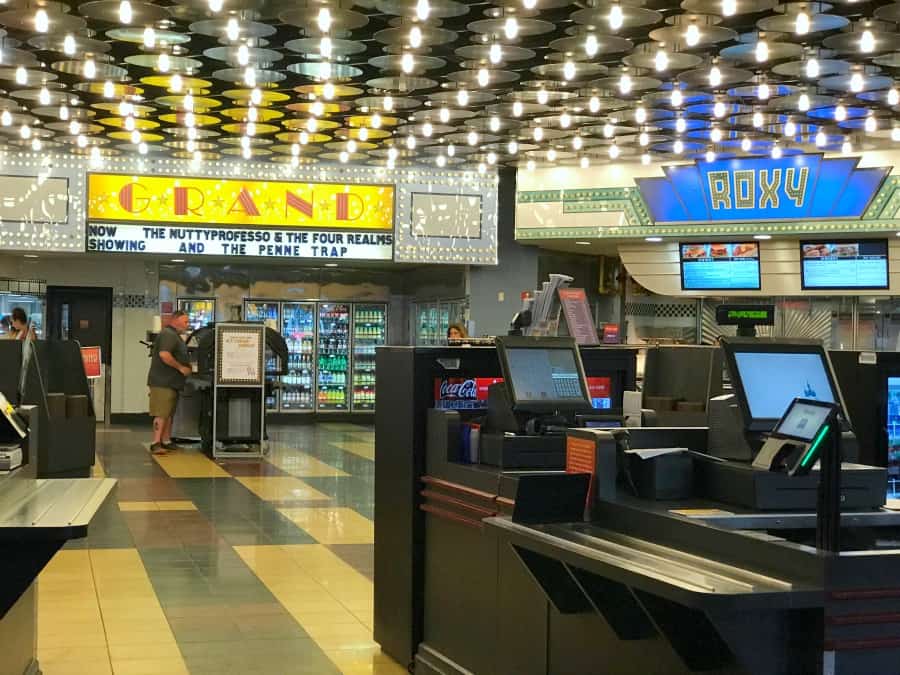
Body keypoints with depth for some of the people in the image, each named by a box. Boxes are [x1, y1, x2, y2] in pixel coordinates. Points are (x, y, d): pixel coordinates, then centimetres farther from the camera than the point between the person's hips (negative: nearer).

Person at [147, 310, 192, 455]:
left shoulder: (175, 335, 21)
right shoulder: (168, 334, -14)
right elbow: (164, 355, -27)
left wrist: (186, 366, 16)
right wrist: (181, 368, -20)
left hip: (171, 382, 11)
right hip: (163, 382, -11)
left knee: (169, 413, 15)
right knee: (161, 413, -12)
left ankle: (166, 441, 21)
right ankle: (156, 443, -14)